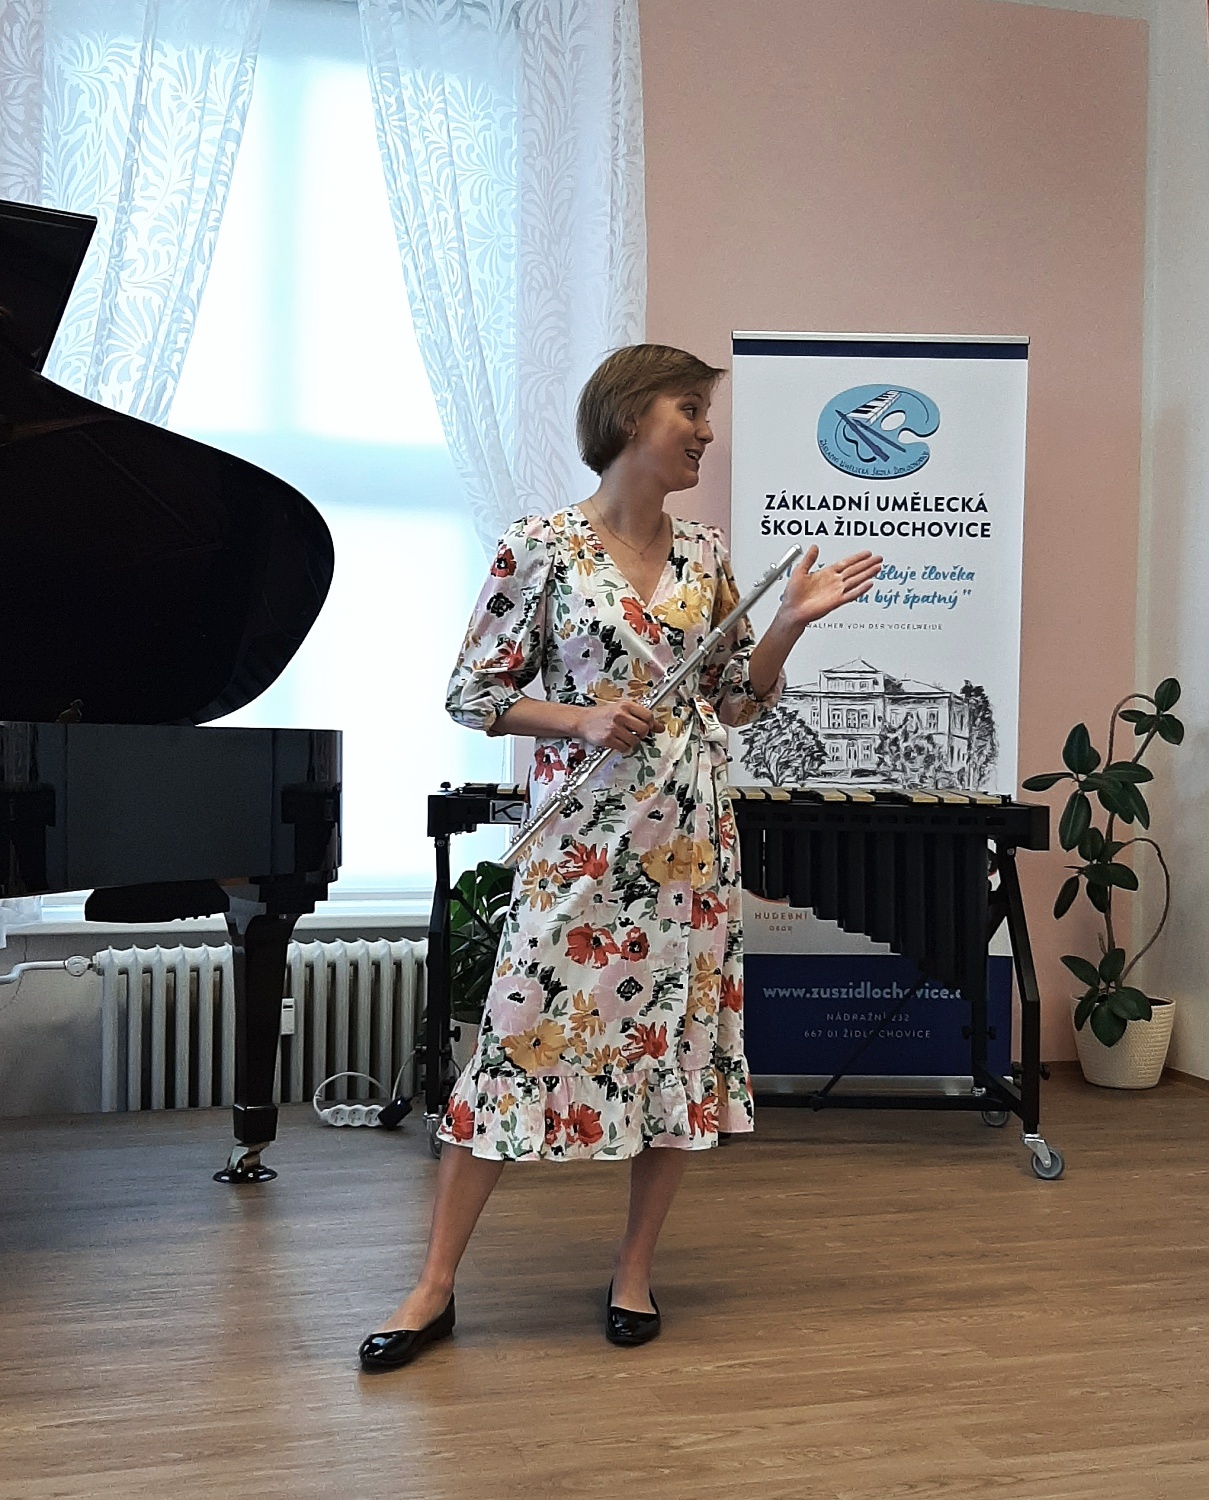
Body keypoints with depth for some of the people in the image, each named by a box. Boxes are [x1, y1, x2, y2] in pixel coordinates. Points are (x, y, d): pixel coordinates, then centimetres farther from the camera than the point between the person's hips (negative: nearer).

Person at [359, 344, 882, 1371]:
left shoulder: (705, 554, 9)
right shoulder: (543, 547, -4)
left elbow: (737, 699, 14)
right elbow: (473, 693, -2)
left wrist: (794, 622, 0)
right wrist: (582, 720, -15)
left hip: (692, 842, 5)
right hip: (580, 846, -4)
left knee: (682, 1040, 7)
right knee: (524, 1036, -2)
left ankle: (635, 1271, 24)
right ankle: (436, 1285, 11)